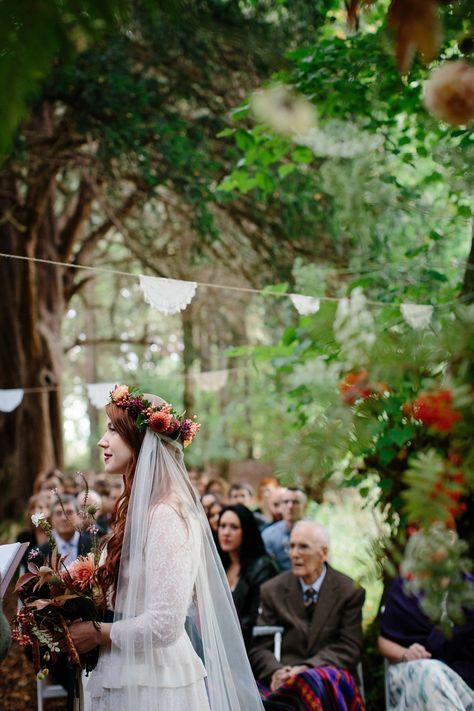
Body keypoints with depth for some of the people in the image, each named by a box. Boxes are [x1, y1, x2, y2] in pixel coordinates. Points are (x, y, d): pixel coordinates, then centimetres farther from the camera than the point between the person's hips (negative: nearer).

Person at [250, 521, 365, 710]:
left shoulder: (350, 592, 6)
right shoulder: (272, 590, 14)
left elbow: (348, 648, 1)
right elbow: (260, 647, 9)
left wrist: (307, 668, -14)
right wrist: (275, 672, -14)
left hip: (331, 676, -2)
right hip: (284, 677, 2)